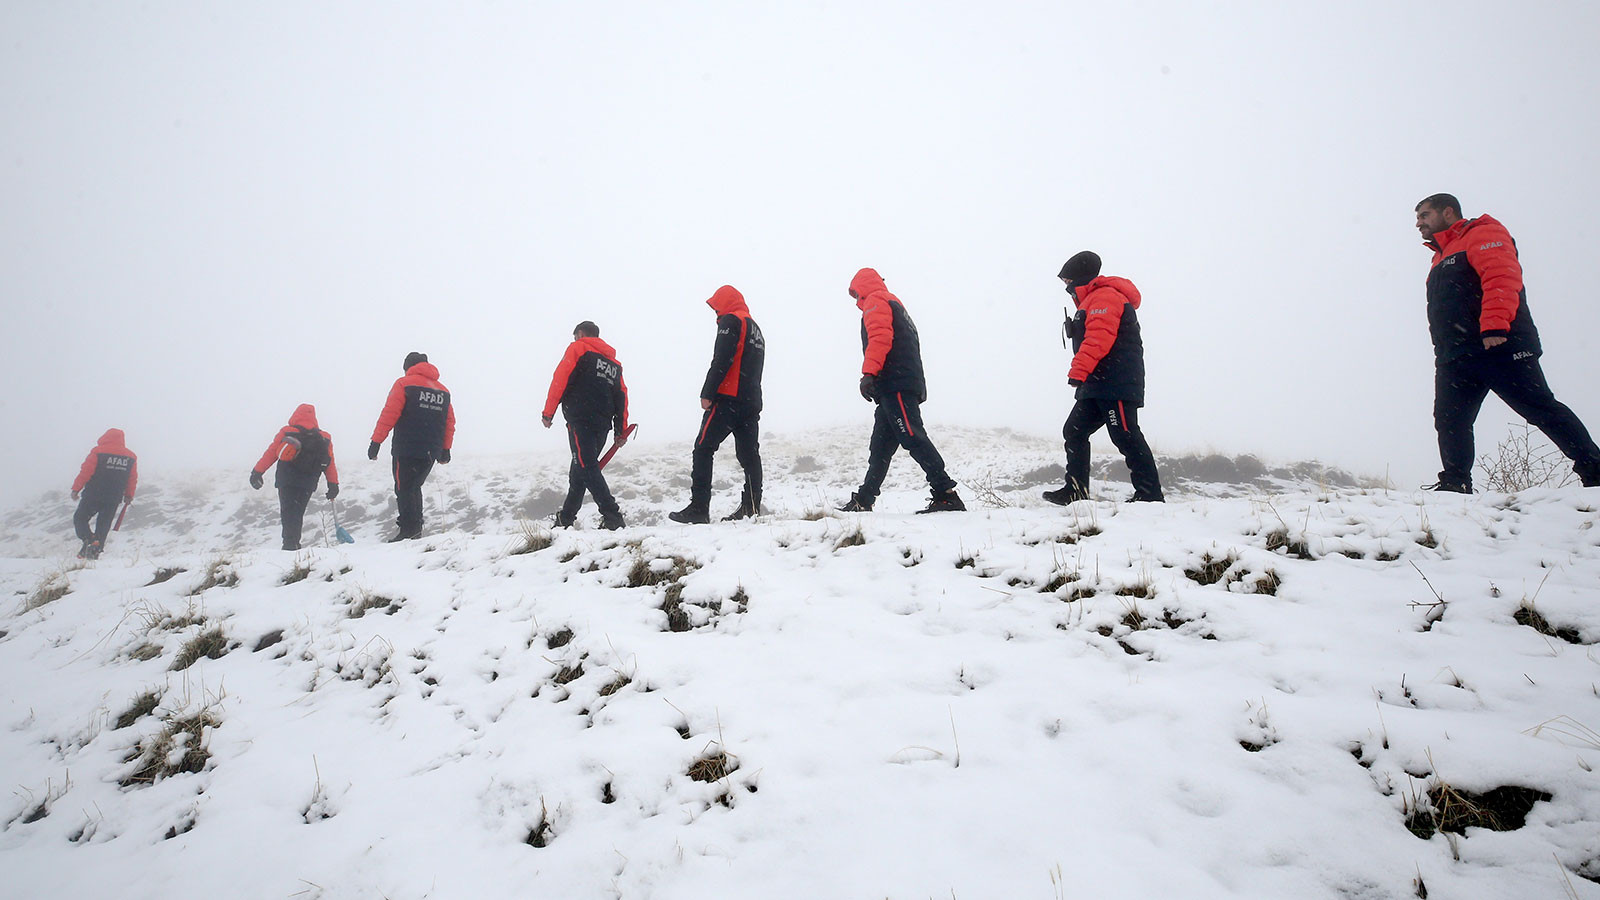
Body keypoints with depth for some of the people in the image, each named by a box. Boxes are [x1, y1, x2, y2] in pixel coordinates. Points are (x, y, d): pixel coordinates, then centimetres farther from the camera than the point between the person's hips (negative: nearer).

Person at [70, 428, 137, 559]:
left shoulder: (98, 452, -5)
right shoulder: (131, 457, 7)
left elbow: (85, 472, -8)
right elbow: (133, 479, 12)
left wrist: (76, 489, -1)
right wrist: (129, 495, 24)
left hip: (93, 495, -3)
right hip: (114, 499, 3)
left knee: (80, 518, 9)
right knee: (103, 524, 10)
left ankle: (88, 539, -14)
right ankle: (96, 549, 0)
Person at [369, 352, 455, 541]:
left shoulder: (404, 384, -2)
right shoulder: (443, 391, 13)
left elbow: (389, 414, -8)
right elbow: (450, 423, 14)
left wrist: (376, 442, -6)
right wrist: (445, 449, 21)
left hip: (407, 449, -6)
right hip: (431, 452, 6)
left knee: (404, 488, 1)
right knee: (414, 487, 18)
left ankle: (409, 529, -5)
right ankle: (416, 528, 16)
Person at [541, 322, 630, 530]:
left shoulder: (578, 348, 7)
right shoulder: (614, 362, 24)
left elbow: (560, 378, -4)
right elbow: (622, 396, 18)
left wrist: (548, 412, -2)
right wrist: (622, 431, 18)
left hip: (580, 419, -7)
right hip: (603, 424, 7)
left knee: (586, 467, -12)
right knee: (580, 469, 15)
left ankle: (612, 515, -24)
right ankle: (566, 519, 22)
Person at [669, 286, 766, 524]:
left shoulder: (731, 321, -3)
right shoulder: (755, 329, 25)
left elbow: (721, 360, -15)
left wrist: (707, 393, -15)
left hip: (728, 397, -9)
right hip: (752, 401, 9)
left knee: (703, 449, -6)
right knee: (749, 455, 4)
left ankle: (698, 508, -12)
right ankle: (751, 508, 0)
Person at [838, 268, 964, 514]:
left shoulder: (875, 300, 4)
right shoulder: (895, 305, 33)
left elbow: (879, 337, -14)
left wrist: (868, 373, -22)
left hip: (895, 384, -10)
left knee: (912, 438, -17)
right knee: (881, 447, 10)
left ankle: (946, 493, -22)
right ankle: (863, 501, 13)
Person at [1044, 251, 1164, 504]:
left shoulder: (1104, 297, -8)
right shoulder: (1091, 302, 26)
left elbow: (1098, 339, -22)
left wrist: (1078, 372, -26)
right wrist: (1082, 375, 22)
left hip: (1117, 385, -11)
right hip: (1097, 386, 11)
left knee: (1125, 436, -12)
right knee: (1074, 431, 9)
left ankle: (1150, 494, -10)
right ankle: (1075, 491, 10)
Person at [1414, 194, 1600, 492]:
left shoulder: (1482, 234, 2)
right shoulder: (1441, 258, 31)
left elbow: (1502, 277, -15)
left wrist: (1494, 325, -28)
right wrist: (1444, 353, 18)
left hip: (1497, 345, -8)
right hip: (1455, 358, 8)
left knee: (1542, 409, -9)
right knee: (1449, 422, 0)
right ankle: (1455, 484, 5)